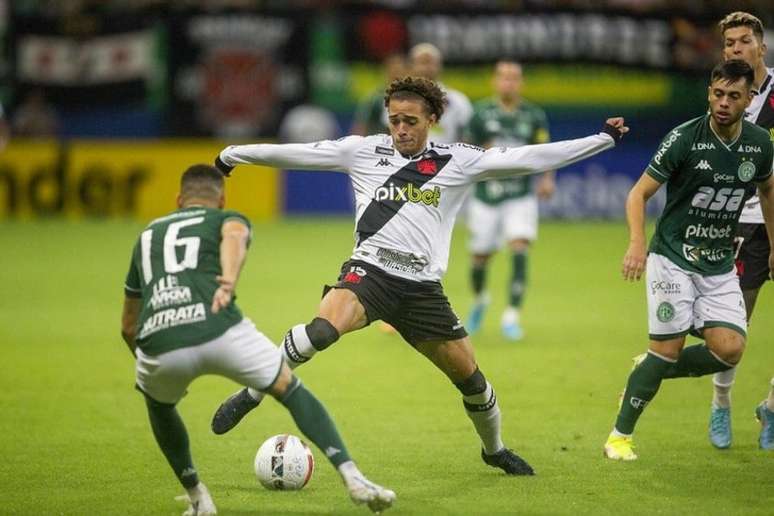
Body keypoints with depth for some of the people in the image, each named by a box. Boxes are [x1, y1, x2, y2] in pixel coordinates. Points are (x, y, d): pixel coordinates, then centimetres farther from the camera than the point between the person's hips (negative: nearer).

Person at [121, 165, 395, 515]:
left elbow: (128, 326, 40)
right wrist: (230, 280, -26)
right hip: (218, 331, -2)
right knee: (291, 391, 21)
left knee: (158, 404, 37)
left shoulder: (148, 234, 35)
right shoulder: (227, 219, 24)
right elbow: (234, 234, -7)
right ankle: (353, 480, 10)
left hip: (158, 345, 3)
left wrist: (154, 363, 57)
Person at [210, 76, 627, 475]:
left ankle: (494, 449, 37)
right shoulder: (363, 151, 4)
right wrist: (232, 155, 10)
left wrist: (603, 139, 2)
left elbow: (530, 159, 4)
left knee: (469, 375, 8)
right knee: (323, 329, -33)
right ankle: (251, 394, -16)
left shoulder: (457, 161, 5)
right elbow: (296, 153, 7)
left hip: (422, 287, 3)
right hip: (370, 271, -2)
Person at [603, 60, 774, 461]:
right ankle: (619, 436, 7)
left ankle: (649, 371, 15)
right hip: (673, 259, -4)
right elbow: (640, 192, -11)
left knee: (728, 349, -12)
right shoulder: (684, 138, -15)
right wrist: (637, 243, -26)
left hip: (720, 265, 4)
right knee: (668, 349, -10)